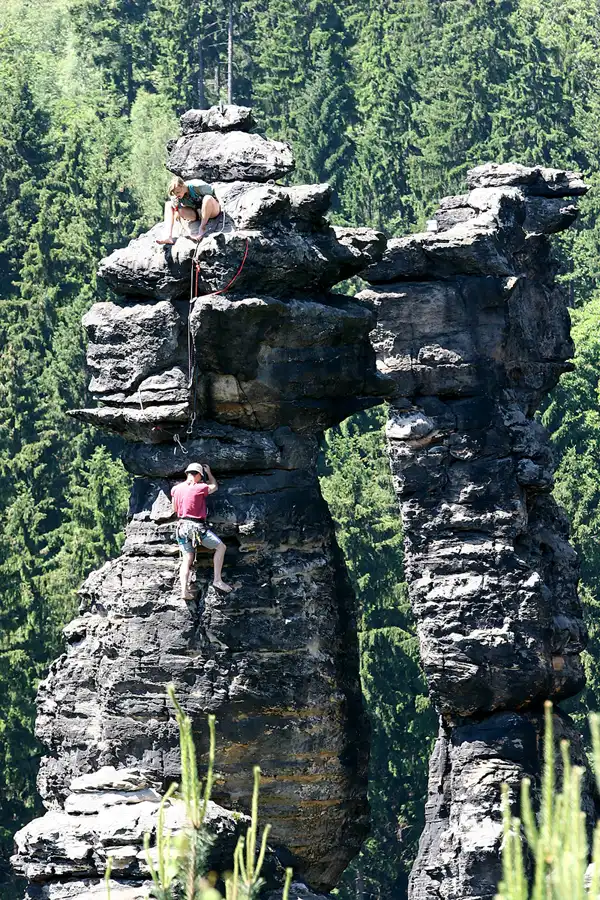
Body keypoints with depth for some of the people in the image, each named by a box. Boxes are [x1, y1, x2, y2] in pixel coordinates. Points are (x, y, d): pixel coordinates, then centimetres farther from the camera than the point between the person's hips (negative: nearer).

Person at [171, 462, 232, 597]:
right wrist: (209, 473, 30)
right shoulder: (200, 488, -5)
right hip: (196, 526, -6)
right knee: (220, 547, 5)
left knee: (187, 559, 2)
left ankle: (184, 590, -12)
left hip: (182, 526, 6)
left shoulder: (176, 489, 9)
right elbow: (214, 486, 16)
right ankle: (217, 579, -3)